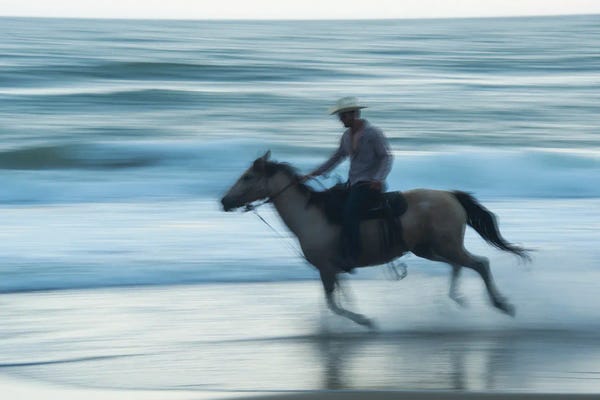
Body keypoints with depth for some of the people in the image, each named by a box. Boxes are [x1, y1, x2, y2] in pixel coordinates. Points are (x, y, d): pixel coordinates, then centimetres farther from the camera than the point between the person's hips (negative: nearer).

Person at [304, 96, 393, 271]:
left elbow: (386, 158, -12)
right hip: (353, 184, 9)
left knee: (349, 212, -28)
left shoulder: (373, 133, -9)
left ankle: (351, 257, -32)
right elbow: (336, 158, 21)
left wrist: (379, 179, -27)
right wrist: (313, 174, 15)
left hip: (369, 185, -9)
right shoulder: (347, 136, 14)